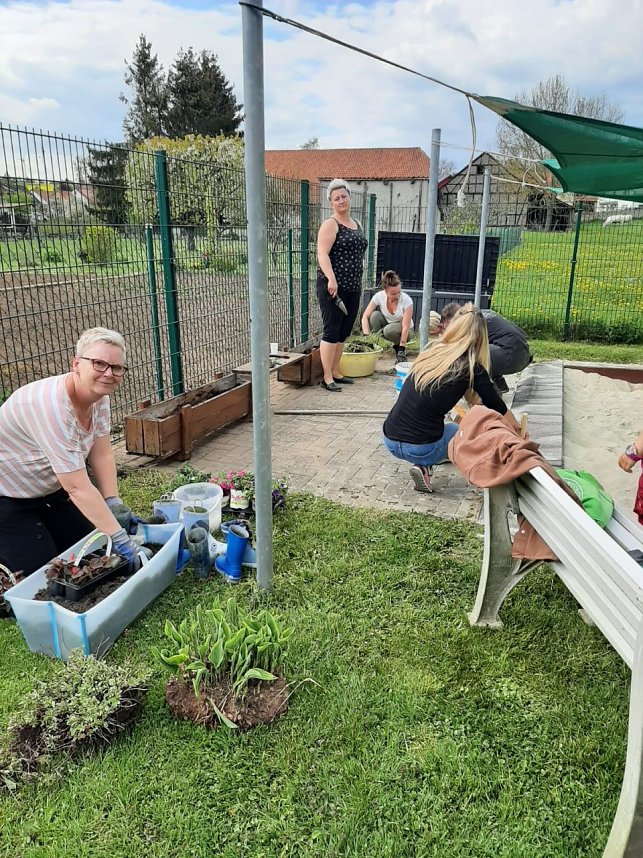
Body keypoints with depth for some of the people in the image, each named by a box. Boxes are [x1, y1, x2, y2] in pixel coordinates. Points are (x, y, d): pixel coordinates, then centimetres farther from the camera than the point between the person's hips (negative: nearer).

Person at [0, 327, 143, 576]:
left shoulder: (98, 394, -12)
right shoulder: (52, 407, -37)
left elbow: (102, 453, -6)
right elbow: (78, 487, -37)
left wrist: (114, 504, -16)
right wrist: (119, 538, -36)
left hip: (49, 489, 8)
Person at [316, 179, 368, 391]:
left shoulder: (357, 225, 18)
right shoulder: (330, 224, -6)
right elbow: (322, 255, -17)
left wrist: (359, 285, 22)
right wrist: (331, 279, -30)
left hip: (353, 288, 7)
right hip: (333, 287, -7)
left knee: (343, 332, 11)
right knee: (332, 331, -6)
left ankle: (335, 372, 21)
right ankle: (327, 378, -1)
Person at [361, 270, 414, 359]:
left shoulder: (407, 300, -27)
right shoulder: (379, 296, -21)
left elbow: (405, 327, -27)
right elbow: (365, 317, -21)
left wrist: (401, 348, -32)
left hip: (402, 330, -3)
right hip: (386, 324, 3)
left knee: (389, 330, -37)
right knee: (375, 315, -27)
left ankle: (400, 347, -5)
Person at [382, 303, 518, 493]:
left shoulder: (430, 353, 9)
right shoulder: (472, 368, -5)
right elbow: (499, 410, 4)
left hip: (389, 441, 6)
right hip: (421, 448, -6)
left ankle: (423, 464, 12)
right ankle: (424, 466, 1)